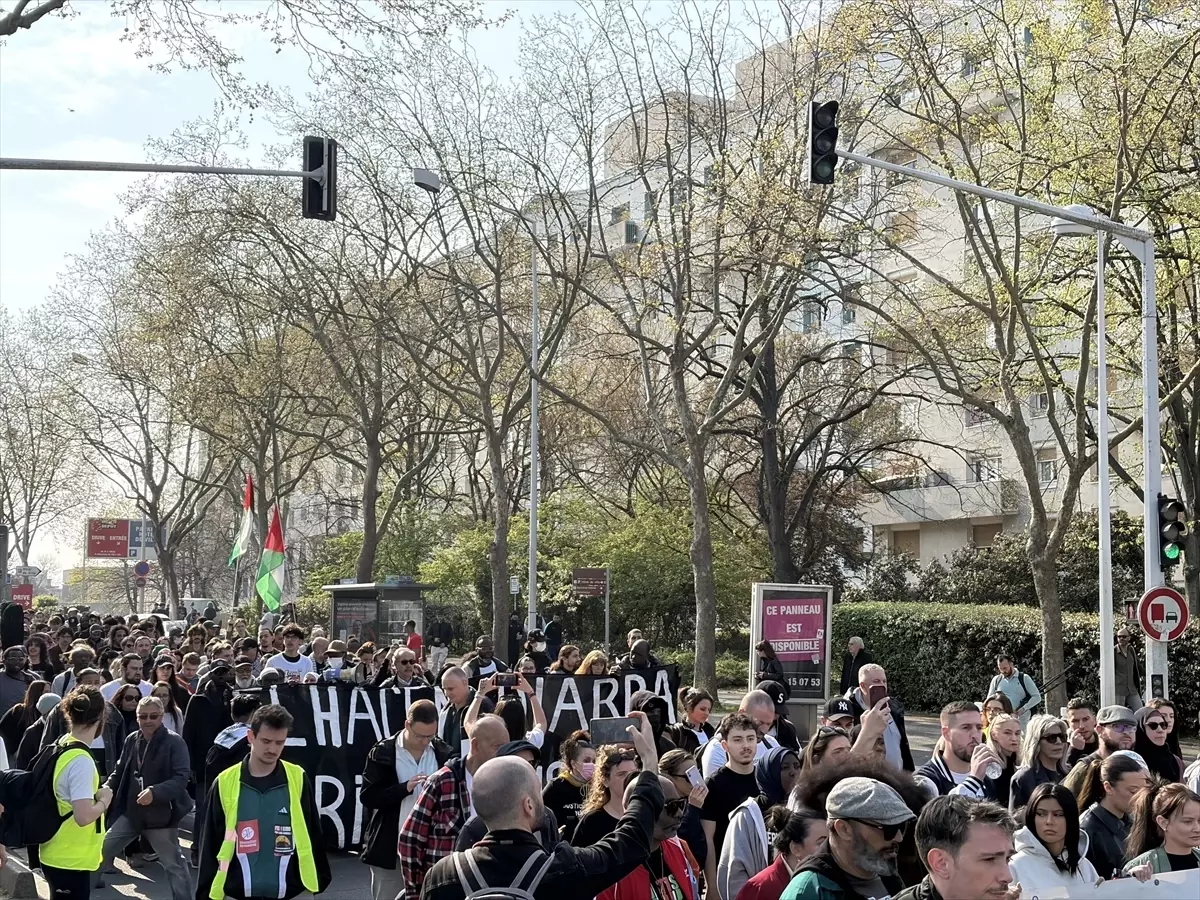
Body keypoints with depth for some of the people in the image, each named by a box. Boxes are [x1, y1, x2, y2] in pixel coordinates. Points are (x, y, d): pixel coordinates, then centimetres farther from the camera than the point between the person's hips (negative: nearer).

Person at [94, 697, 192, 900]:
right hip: (130, 811, 5)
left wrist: (155, 792, -34)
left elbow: (181, 778, -20)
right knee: (103, 848, 11)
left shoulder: (174, 742, -12)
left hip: (161, 813, -5)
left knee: (174, 864, 6)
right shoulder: (131, 740, 3)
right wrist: (107, 789, -3)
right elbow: (120, 771, 15)